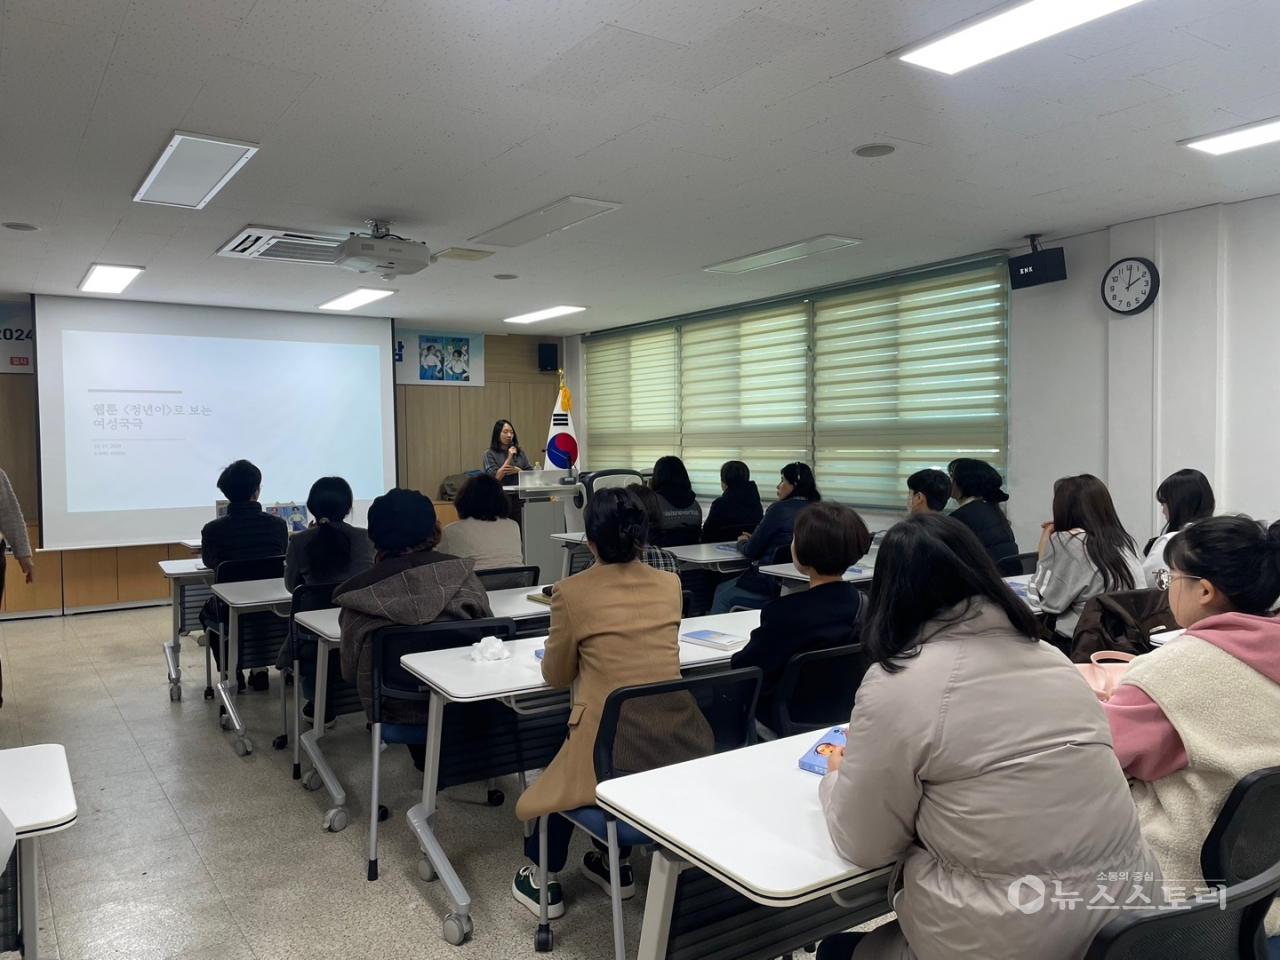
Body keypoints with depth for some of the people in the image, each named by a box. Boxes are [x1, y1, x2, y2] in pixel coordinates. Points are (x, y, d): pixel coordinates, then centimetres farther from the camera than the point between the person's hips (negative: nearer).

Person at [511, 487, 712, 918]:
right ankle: (614, 863, 46)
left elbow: (556, 677, 4)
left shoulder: (572, 592, -9)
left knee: (565, 773, 30)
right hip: (676, 741, 4)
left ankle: (544, 880, 40)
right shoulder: (670, 585, 4)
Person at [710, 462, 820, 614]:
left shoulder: (780, 508, -16)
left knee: (722, 595, 16)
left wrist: (742, 542, 13)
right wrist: (753, 539, 16)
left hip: (774, 585, -8)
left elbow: (751, 551, -9)